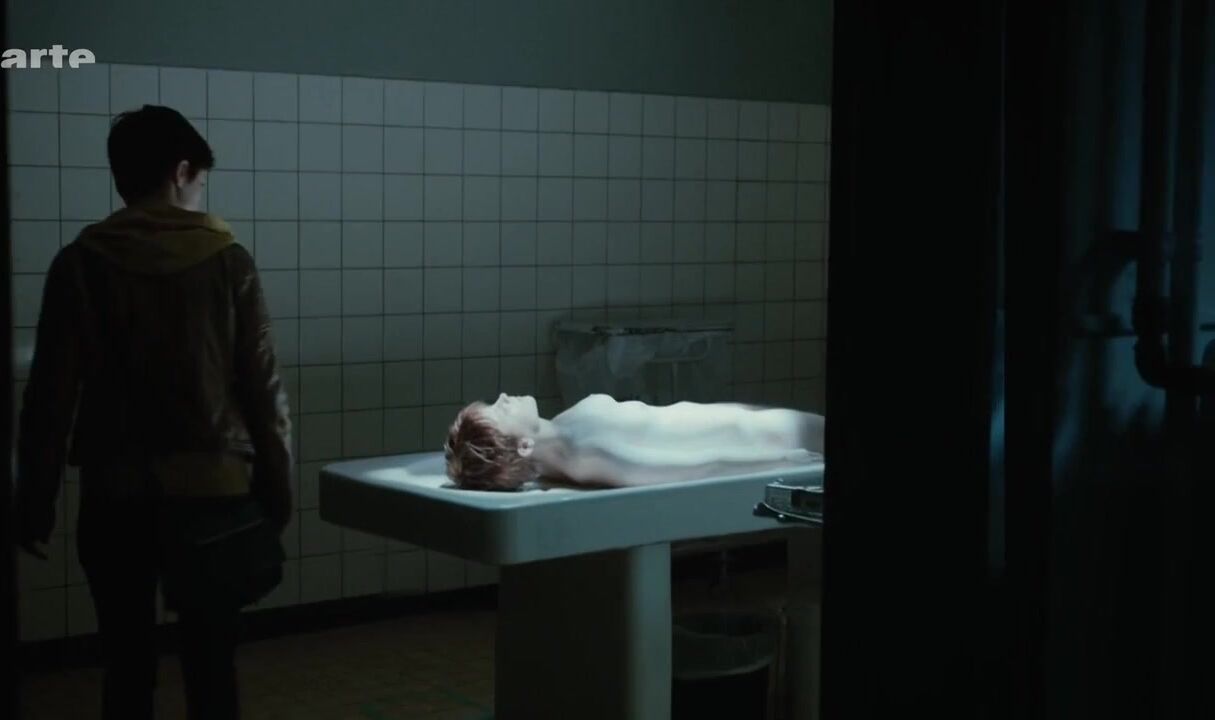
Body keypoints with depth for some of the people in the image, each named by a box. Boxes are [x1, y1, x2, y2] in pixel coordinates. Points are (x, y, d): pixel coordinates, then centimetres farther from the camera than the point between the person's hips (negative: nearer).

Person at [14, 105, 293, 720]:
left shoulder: (82, 263, -2)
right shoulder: (227, 259, -2)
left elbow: (52, 392, -3)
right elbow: (262, 385, -2)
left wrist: (35, 501, 5)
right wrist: (277, 487, 7)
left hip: (116, 493, 1)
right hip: (213, 487, 0)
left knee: (127, 665, 10)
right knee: (210, 664, 7)